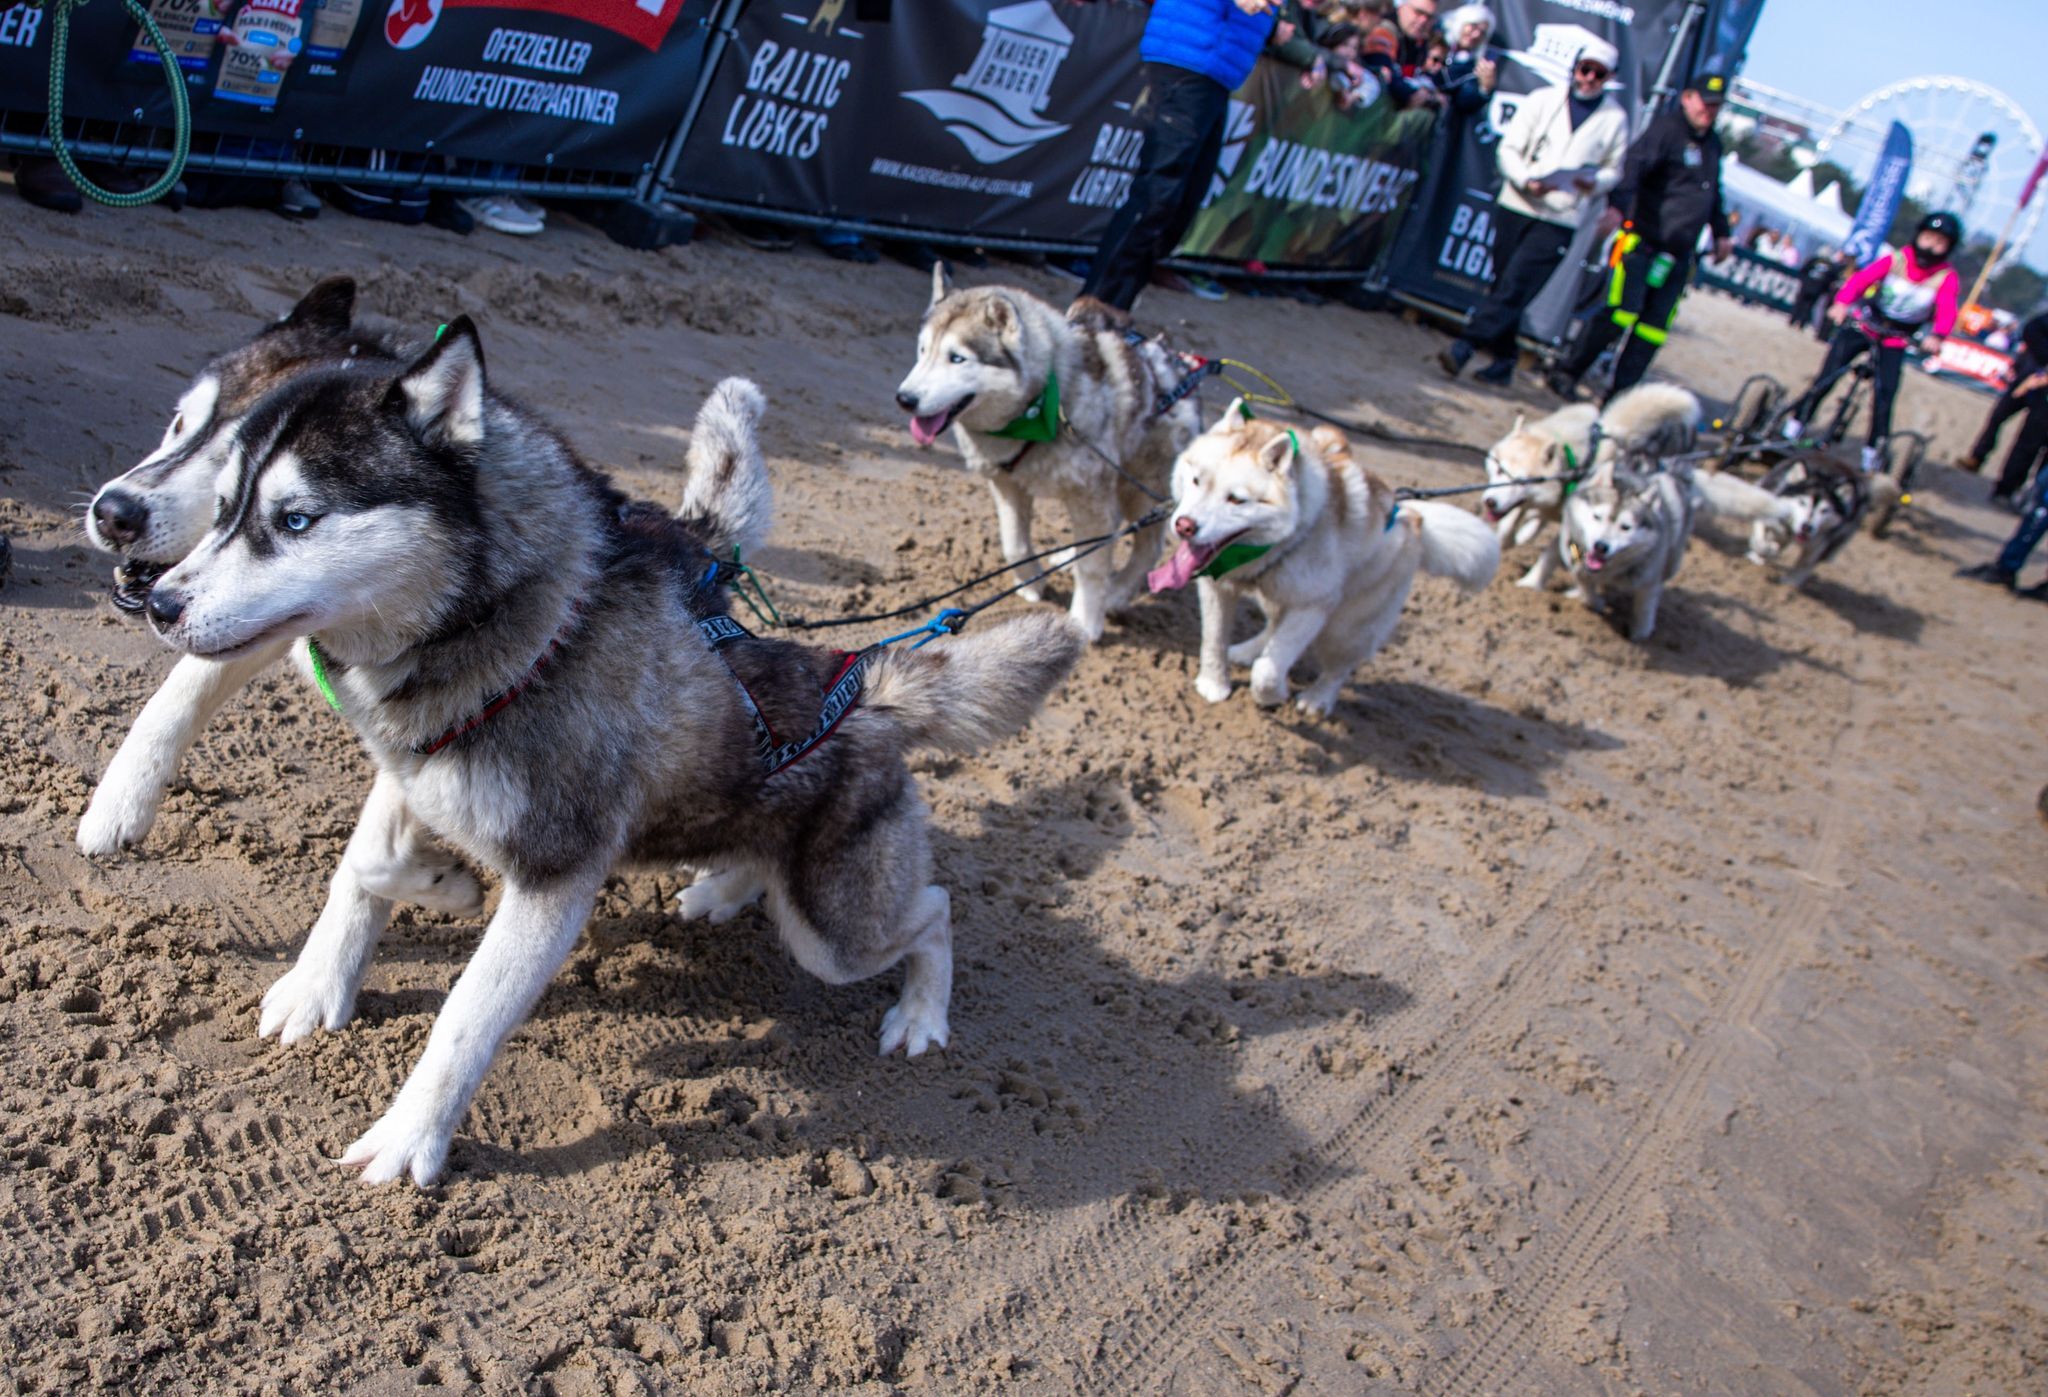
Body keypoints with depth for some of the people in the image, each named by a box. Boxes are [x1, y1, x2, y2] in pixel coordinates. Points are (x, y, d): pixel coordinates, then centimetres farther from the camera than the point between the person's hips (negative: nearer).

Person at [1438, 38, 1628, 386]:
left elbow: (1615, 170, 14)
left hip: (1560, 220, -2)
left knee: (1515, 288, -15)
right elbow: (1509, 148, 4)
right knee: (1504, 285, 5)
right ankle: (1503, 360, 15)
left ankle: (1464, 347, -21)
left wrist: (1594, 182, -10)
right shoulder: (1542, 100, 8)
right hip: (1515, 205, 2)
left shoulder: (1615, 118, 8)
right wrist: (1526, 180, -15)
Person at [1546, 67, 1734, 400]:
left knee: (1655, 328, 1)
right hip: (1642, 243, -7)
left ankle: (1621, 393, 3)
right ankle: (1567, 374, 0)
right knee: (1621, 313, -13)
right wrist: (1618, 207, -42)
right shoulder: (1666, 129, -7)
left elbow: (1714, 194, 34)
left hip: (1679, 255, 7)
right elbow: (1635, 165, -25)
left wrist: (1722, 233, 35)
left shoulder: (1712, 144, 19)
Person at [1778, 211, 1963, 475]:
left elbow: (1947, 311, -24)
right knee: (1827, 375, -11)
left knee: (1885, 393, -10)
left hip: (1894, 341, 0)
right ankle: (1796, 422, 5)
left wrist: (1936, 336, -46)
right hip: (1861, 325, 0)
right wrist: (1842, 302, -42)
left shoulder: (1947, 278, -8)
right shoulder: (1895, 261, -7)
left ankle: (1874, 448, 3)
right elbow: (1862, 278, -22)